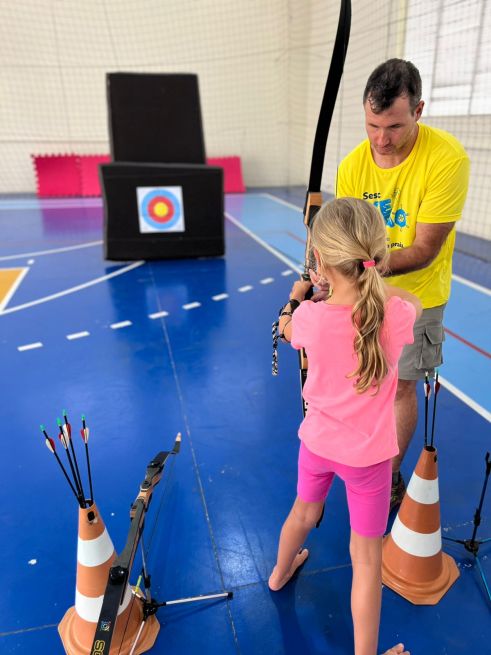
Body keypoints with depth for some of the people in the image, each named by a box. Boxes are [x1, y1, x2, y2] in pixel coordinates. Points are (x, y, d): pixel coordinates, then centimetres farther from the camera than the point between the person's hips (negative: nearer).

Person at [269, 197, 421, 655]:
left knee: (303, 513, 31)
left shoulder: (309, 316, -21)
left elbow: (285, 330, 5)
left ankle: (280, 573, 60)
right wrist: (369, 282, 6)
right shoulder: (398, 314, -22)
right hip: (368, 454, -2)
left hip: (317, 441, 3)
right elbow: (412, 301, 5)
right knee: (366, 560, 13)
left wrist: (296, 296, 22)